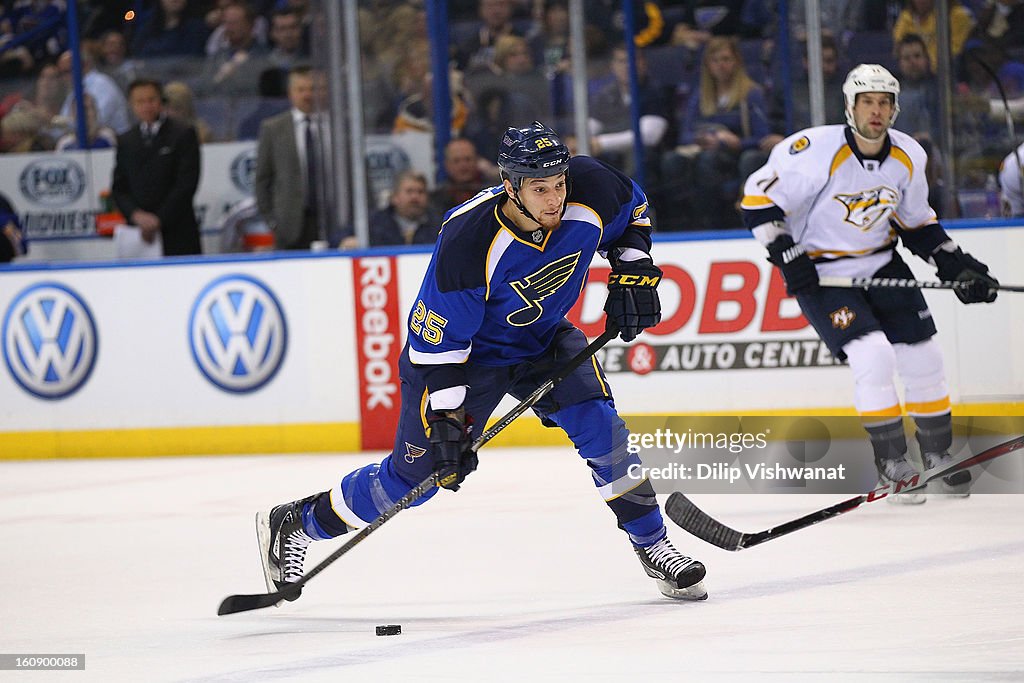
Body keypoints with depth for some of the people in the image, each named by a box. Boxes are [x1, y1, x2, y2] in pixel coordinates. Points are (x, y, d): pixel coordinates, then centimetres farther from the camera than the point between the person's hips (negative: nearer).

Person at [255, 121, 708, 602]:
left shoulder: (591, 191, -23)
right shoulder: (468, 241, -37)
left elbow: (633, 211, 4)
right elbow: (438, 338, -27)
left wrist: (633, 271, -9)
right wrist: (446, 419, -28)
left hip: (543, 339, 4)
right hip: (464, 349, -4)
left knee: (601, 428, -16)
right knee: (413, 474, -1)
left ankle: (653, 547, -1)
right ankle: (294, 524, 19)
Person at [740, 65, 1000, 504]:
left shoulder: (908, 157, -4)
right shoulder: (818, 151, -23)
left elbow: (916, 223, 12)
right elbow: (758, 198, -19)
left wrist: (957, 266, 4)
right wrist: (788, 258, -22)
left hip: (882, 265, 6)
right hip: (820, 272, -6)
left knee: (924, 359, 3)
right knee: (873, 357, -21)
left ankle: (938, 457, 24)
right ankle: (892, 467, -7)